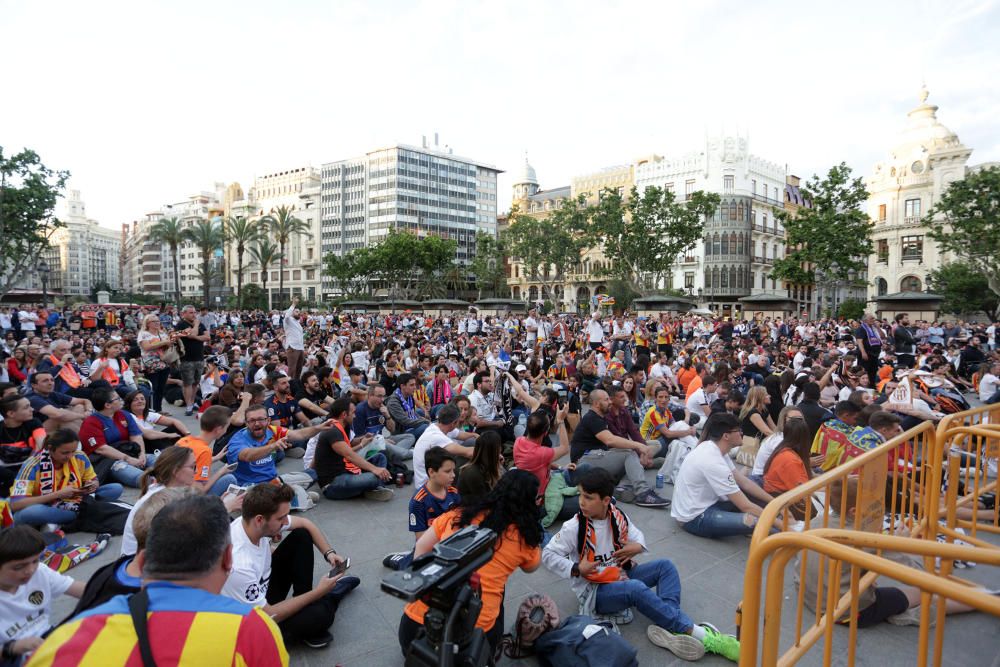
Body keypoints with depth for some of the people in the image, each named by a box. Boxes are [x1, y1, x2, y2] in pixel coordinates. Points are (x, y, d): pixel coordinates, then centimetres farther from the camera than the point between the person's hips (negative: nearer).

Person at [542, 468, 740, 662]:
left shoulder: (618, 516, -6)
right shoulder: (574, 528, -18)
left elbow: (637, 535, 10)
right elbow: (548, 555, -13)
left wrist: (638, 546, -14)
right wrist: (576, 569, -25)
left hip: (622, 575, 6)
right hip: (594, 591, -6)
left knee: (665, 565, -8)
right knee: (636, 588, -34)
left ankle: (670, 627, -29)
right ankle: (698, 633, -31)